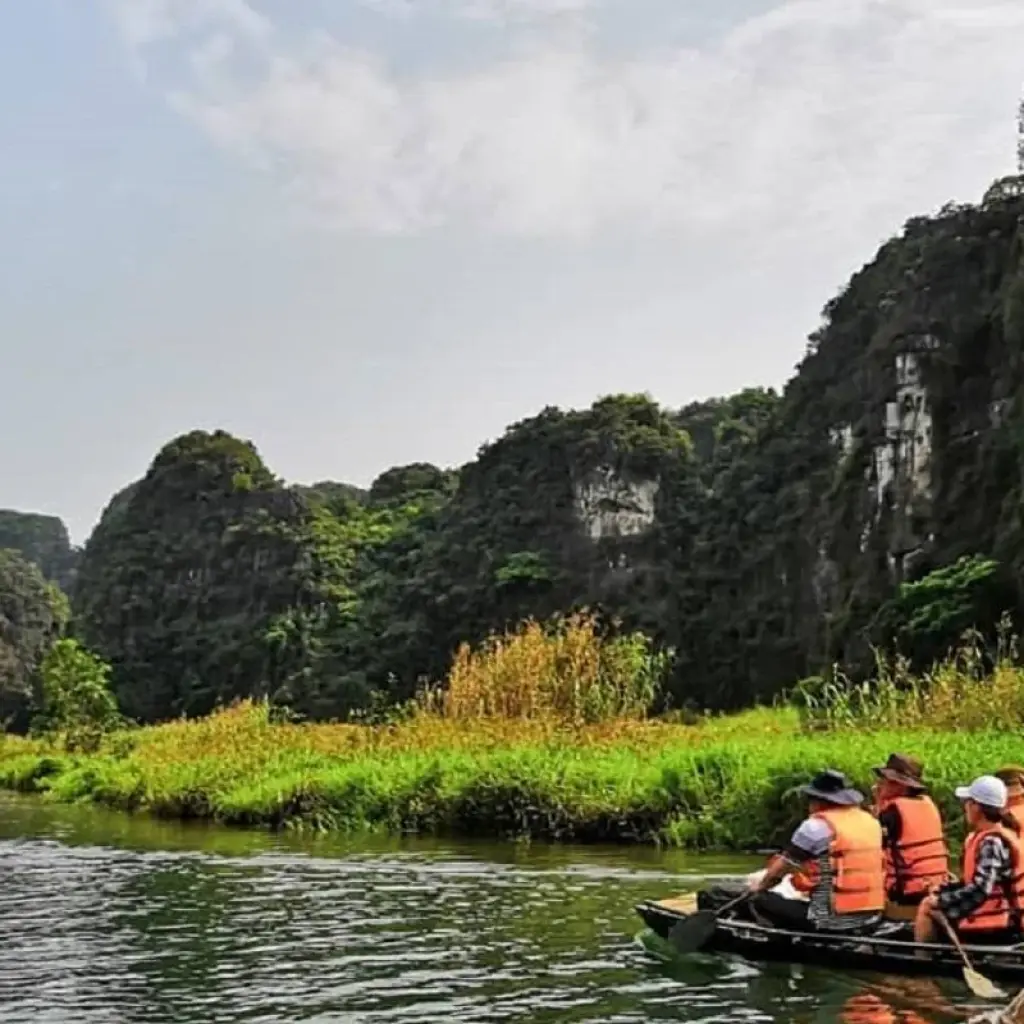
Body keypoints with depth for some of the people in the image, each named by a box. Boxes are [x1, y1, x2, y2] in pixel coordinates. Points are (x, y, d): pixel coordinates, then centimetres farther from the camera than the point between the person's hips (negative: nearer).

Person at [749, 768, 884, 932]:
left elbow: (783, 865, 2)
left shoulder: (817, 825, -8)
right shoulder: (871, 821, 11)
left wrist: (760, 885, 21)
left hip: (833, 920, -7)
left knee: (761, 900, 3)